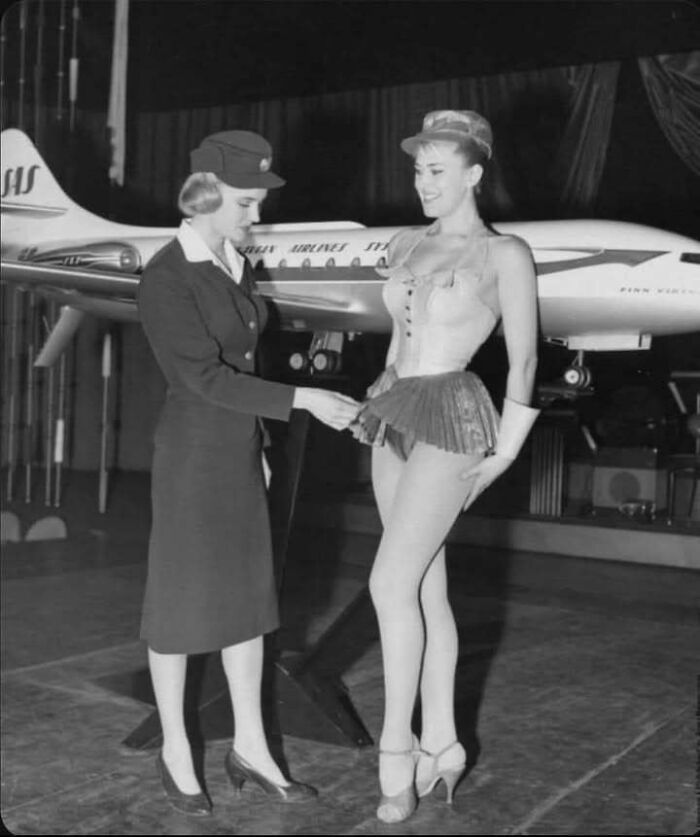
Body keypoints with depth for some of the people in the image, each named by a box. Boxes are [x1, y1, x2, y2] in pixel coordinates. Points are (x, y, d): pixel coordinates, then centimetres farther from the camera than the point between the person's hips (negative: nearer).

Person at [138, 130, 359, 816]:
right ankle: (175, 748, 24)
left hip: (238, 453, 8)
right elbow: (207, 378, -23)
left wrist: (255, 446, 17)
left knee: (247, 597, 11)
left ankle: (249, 746, 23)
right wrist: (304, 400, -24)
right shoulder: (164, 281, -20)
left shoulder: (232, 263, 7)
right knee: (180, 602, 6)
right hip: (191, 453, -8)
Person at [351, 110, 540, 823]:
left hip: (450, 421, -7)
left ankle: (395, 748, -3)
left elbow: (524, 359, -2)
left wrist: (504, 455, -3)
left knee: (391, 582, -16)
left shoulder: (505, 254, -4)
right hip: (394, 422, 7)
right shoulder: (406, 244, 13)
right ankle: (441, 745, 18)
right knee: (426, 587, 9)